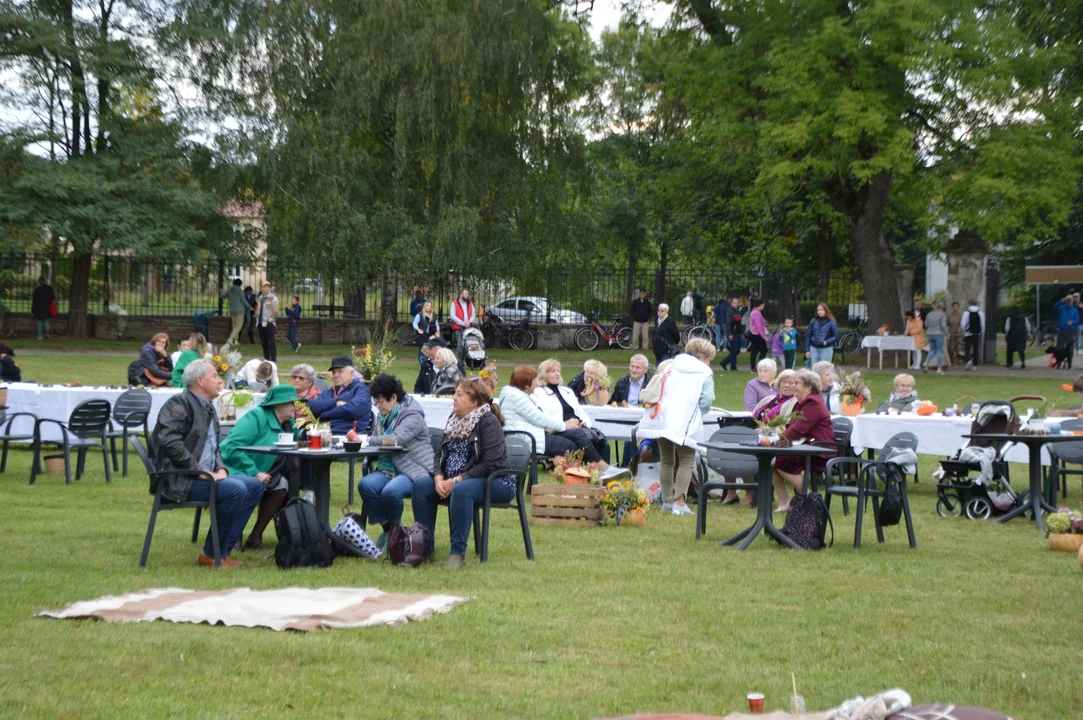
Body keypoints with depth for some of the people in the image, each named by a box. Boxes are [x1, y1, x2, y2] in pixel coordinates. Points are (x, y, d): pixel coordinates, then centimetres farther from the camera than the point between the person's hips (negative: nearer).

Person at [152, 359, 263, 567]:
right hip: (179, 479, -10)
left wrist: (220, 468, 4)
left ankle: (224, 549, -1)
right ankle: (212, 554, -13)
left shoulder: (209, 408, 19)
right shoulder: (179, 404, -10)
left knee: (255, 486, 0)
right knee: (235, 489, -26)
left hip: (206, 475, 10)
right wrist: (200, 471, -23)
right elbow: (170, 441, -23)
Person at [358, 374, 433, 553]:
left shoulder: (412, 415, -9)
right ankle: (387, 528, -5)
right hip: (389, 469, 7)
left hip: (416, 471, -7)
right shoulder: (383, 415, 17)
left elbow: (397, 439, -24)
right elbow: (376, 442, 19)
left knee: (390, 491, -35)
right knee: (365, 485, -23)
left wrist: (366, 440, -19)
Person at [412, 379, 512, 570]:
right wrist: (439, 477, -10)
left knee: (460, 490, -37)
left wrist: (457, 480, -24)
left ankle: (458, 552, -29)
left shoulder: (489, 422, -14)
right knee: (420, 486, -12)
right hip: (454, 480, 8)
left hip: (495, 481, -8)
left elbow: (490, 464, -22)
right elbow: (439, 454, 11)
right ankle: (425, 547, -6)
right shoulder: (455, 419, 10)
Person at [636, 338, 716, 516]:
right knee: (686, 461, 2)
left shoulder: (671, 367, 17)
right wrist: (698, 412, 14)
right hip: (685, 424, -5)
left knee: (667, 460, 16)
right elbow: (706, 402, -5)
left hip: (661, 419, 5)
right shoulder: (705, 375, 3)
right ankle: (679, 502, -11)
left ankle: (667, 501, 18)